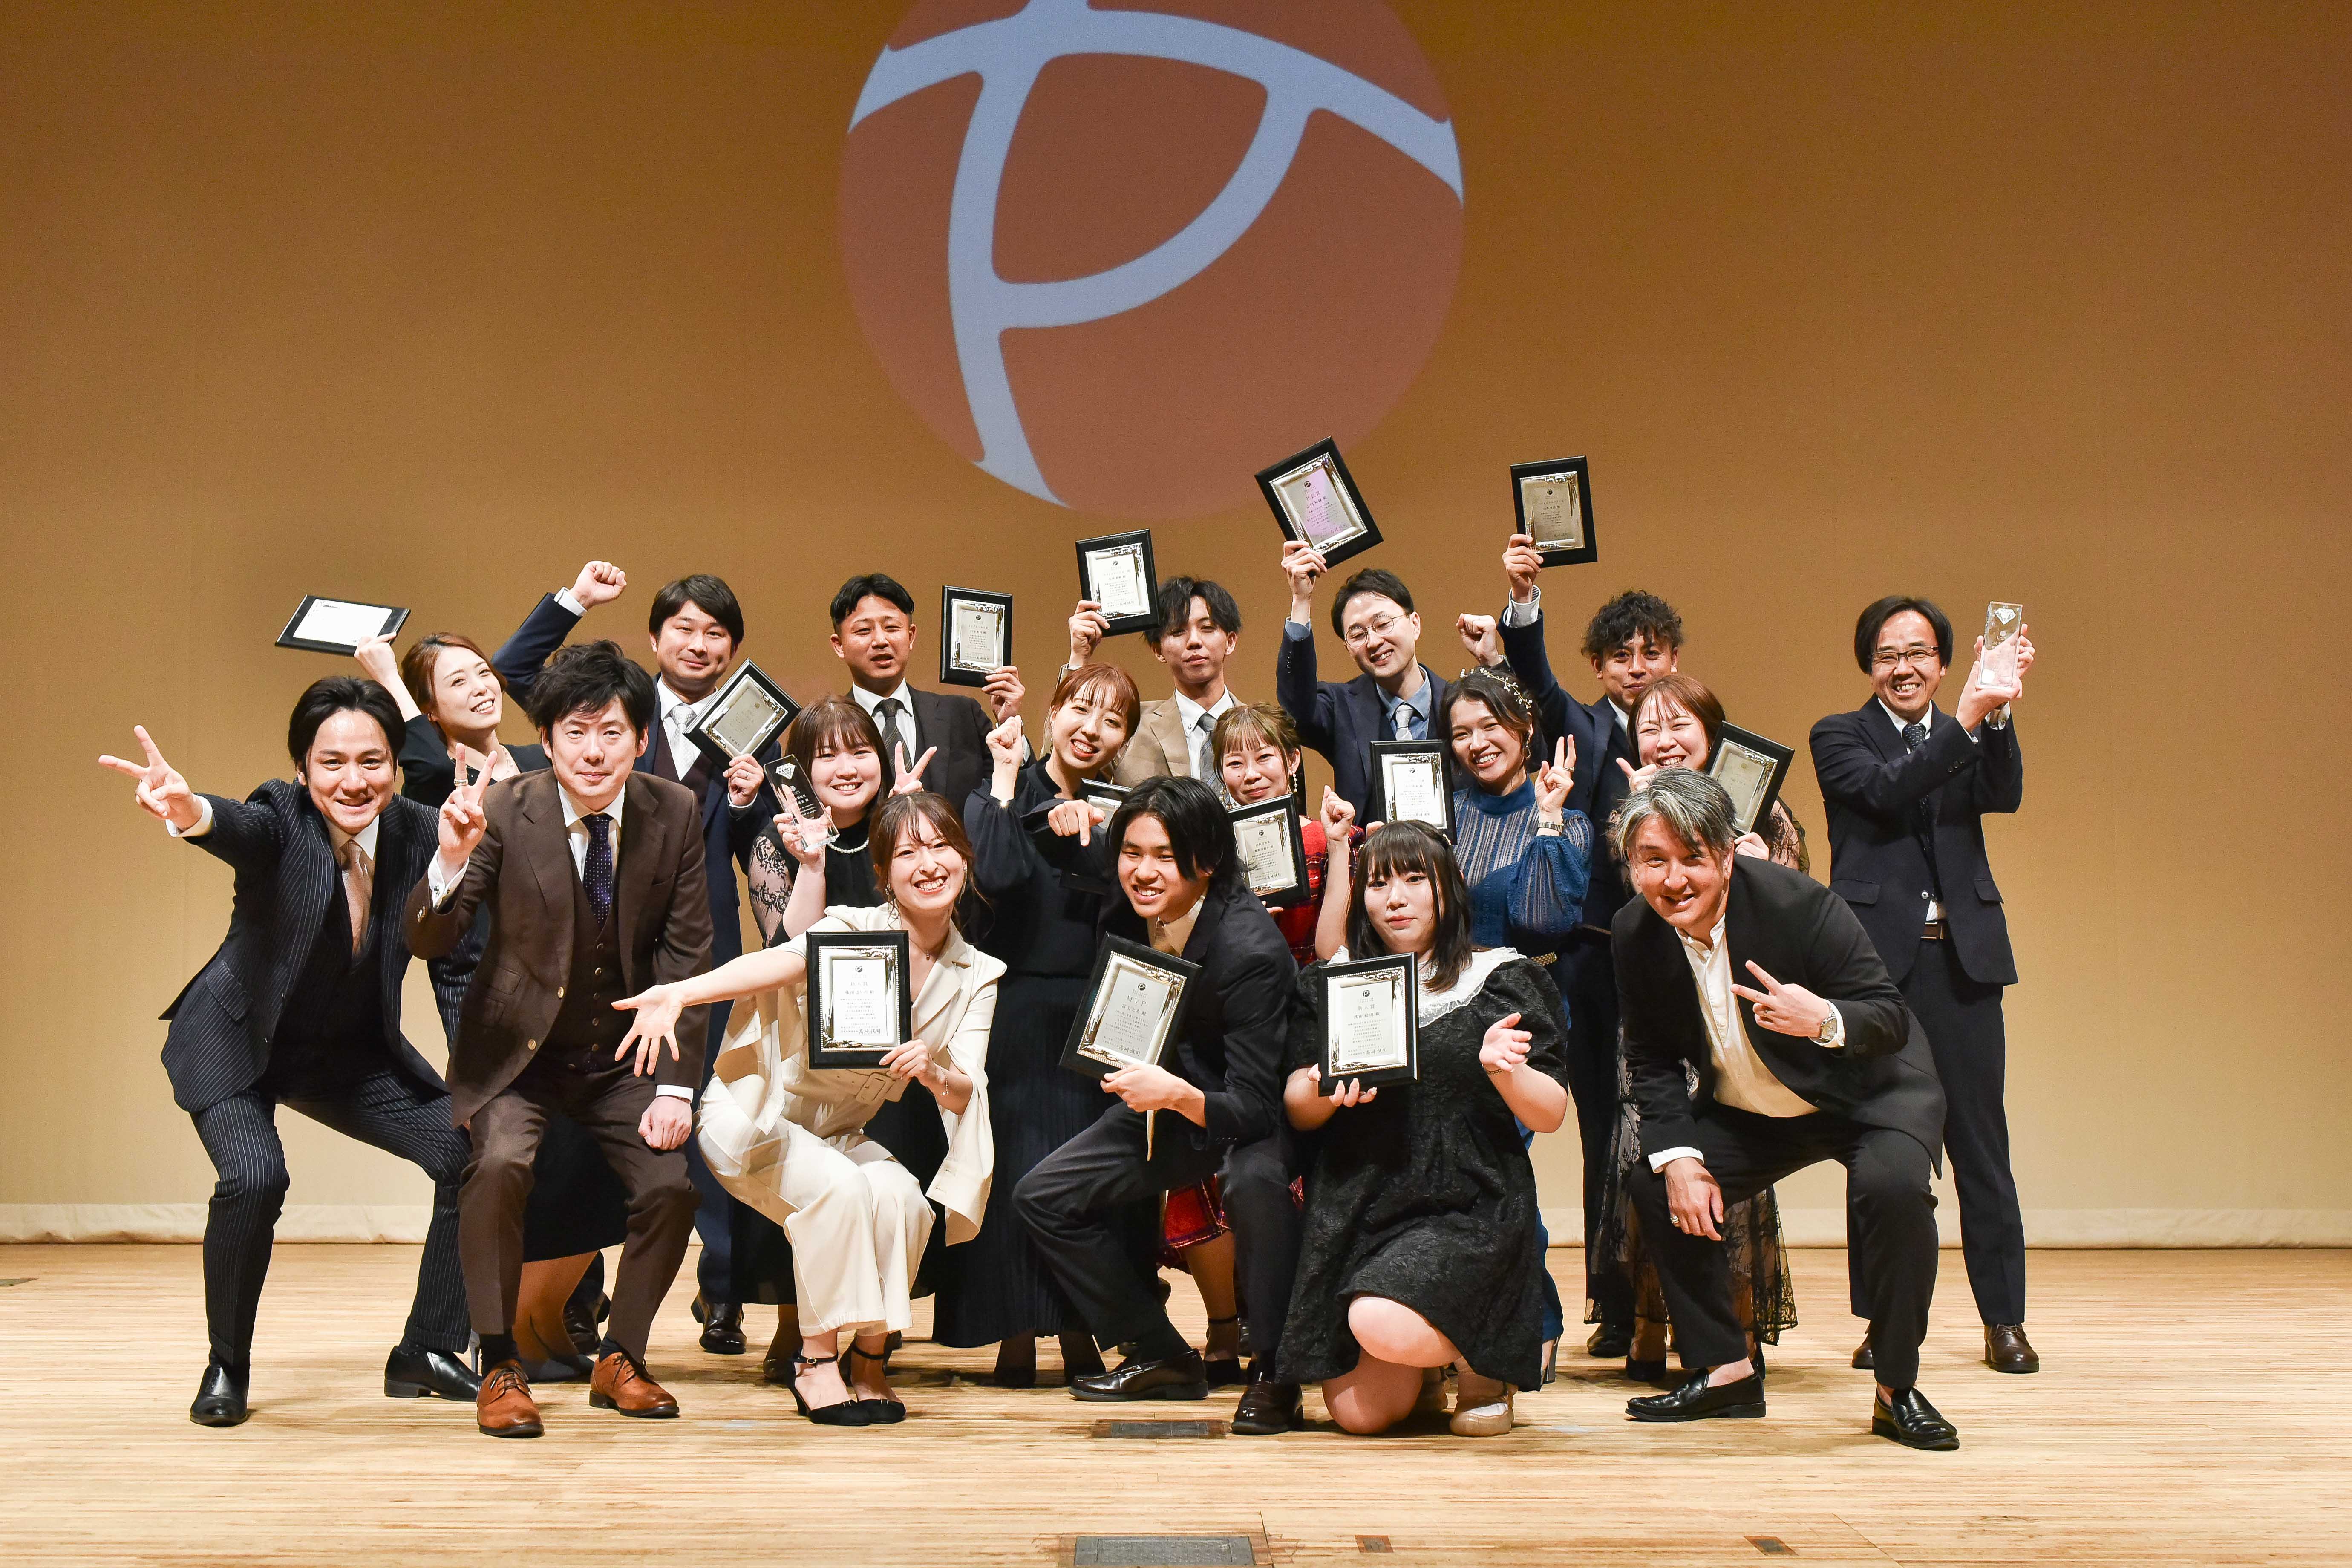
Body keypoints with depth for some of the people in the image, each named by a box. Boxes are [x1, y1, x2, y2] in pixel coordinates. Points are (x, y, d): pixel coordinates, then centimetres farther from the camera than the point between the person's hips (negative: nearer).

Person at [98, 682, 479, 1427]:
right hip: (236, 1044, -4)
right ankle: (228, 1367, -2)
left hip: (353, 1053, 4)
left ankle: (427, 1352, 7)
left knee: (475, 1151, -11)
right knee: (255, 1176, -28)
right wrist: (186, 808, -69)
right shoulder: (282, 818, -25)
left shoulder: (416, 832, -14)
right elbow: (236, 826, -48)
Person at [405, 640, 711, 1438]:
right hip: (516, 1049, -2)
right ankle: (500, 1366, -9)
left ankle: (619, 1359, 8)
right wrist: (453, 858, -38)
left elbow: (687, 955, -4)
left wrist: (675, 1087, -10)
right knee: (500, 1165, -28)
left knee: (673, 1184, -16)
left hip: (622, 1056, 2)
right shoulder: (505, 811, -15)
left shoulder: (675, 813, -8)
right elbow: (427, 940, -18)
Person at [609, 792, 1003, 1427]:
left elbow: (966, 1094, -9)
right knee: (839, 1186, -32)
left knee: (899, 1193, -27)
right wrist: (677, 994, -56)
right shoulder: (853, 930, -17)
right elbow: (778, 963, -37)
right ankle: (816, 1358, -16)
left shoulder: (977, 976, -1)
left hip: (842, 1133, 4)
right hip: (753, 1115, -4)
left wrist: (933, 1072, -34)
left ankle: (871, 1357, -7)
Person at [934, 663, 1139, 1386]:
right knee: (1017, 1170, -4)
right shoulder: (1000, 795, 2)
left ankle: (1080, 1335, 13)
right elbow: (997, 878, -20)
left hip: (1096, 1017, 3)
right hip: (1018, 1011, -3)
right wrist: (1007, 778, -14)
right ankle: (1016, 1336, 6)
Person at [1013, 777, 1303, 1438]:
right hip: (1166, 1090, 8)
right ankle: (1162, 1356, 11)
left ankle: (1276, 1373, -19)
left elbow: (1252, 1109, -34)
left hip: (1263, 1116, -7)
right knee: (1043, 1197, 0)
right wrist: (1066, 820, -8)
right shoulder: (1135, 909, -13)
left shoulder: (1250, 948, -33)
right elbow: (1078, 841, 14)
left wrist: (1178, 1095, -51)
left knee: (1255, 1182, -40)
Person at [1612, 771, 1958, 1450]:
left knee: (1891, 1185, -32)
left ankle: (1897, 1388, -14)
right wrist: (1677, 1157, -16)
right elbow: (1652, 1058, -3)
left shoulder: (1800, 905, -28)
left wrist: (1825, 1020, -48)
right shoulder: (1635, 933, -13)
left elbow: (1892, 1019, -26)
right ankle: (1724, 1372, 8)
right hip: (1747, 1113, 5)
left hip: (1870, 1094, -5)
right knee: (1653, 1185, -7)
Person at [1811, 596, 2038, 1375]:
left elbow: (2005, 795, -5)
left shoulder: (1969, 739, 15)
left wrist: (1998, 714, -20)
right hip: (1877, 958, -2)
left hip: (1962, 959, 2)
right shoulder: (1840, 736, 7)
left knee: (1980, 1142, 3)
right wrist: (1965, 722, -22)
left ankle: (2004, 1319, 11)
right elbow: (1884, 791, -12)